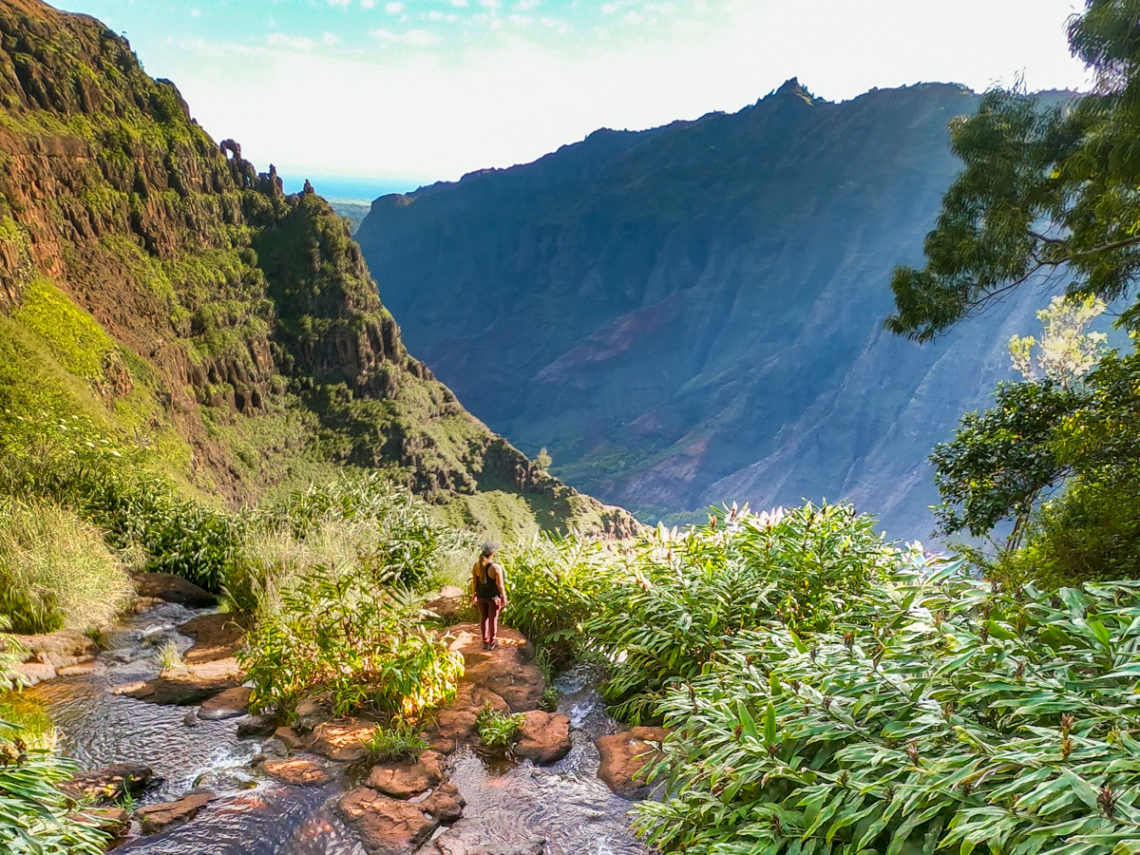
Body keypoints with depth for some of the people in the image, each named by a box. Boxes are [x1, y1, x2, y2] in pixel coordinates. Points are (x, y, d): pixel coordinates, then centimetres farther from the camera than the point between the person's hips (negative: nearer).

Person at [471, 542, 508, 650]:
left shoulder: (476, 565, -13)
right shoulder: (496, 567, -26)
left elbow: (474, 581, -5)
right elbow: (500, 585, -21)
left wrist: (473, 594, 9)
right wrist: (504, 597, -7)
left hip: (481, 595, 4)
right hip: (493, 596, -4)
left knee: (484, 618, 21)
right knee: (493, 619, 14)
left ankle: (485, 642, 30)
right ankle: (492, 643, 28)